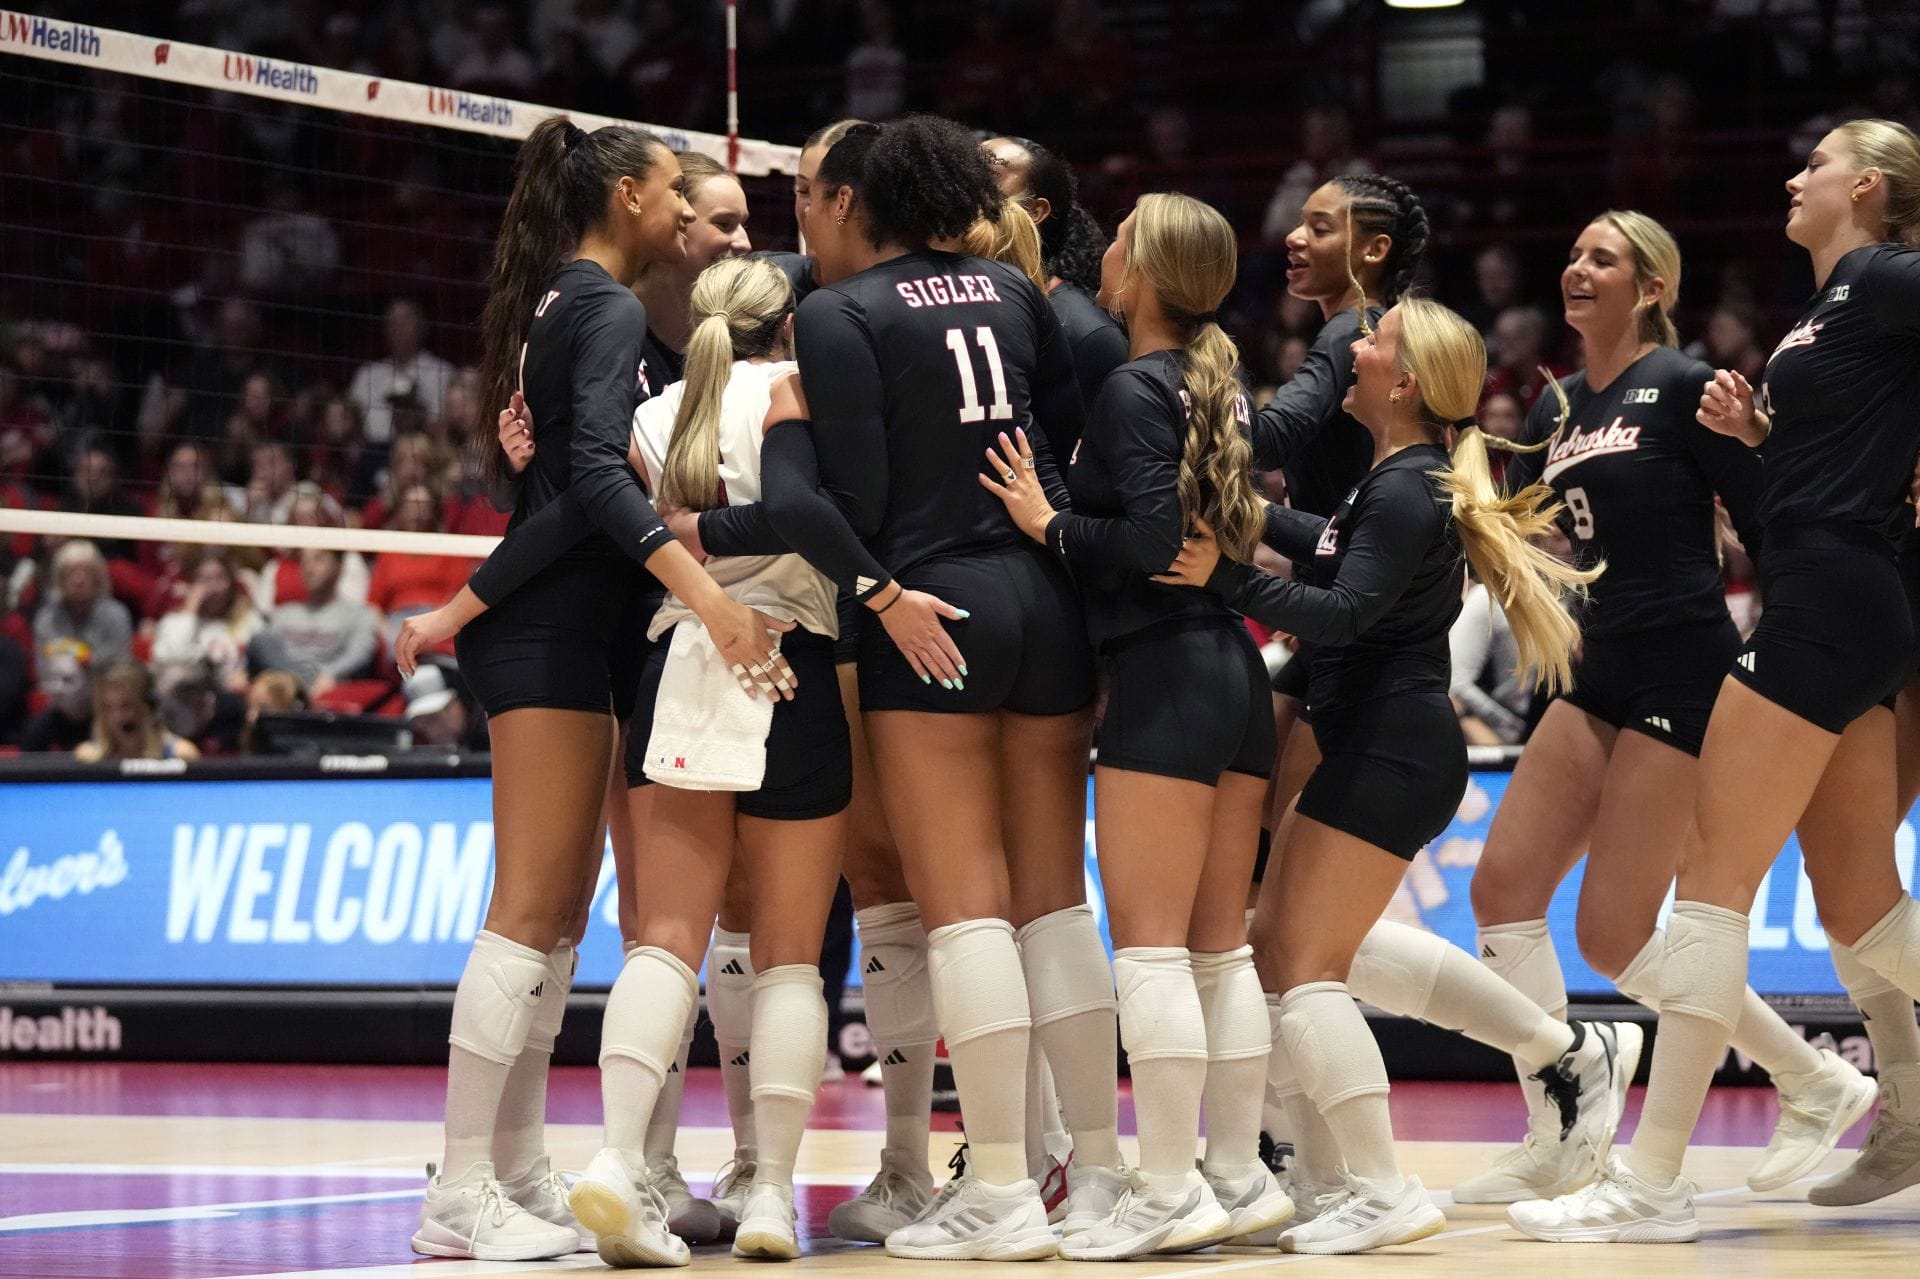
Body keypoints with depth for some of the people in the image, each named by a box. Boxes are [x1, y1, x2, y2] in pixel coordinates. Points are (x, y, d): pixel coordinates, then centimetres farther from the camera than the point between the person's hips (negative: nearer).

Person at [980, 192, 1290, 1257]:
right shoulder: (1213, 381, 16)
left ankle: (1169, 1192, -9)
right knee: (1220, 947, 11)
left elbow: (1153, 538, -20)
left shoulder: (1133, 388, -10)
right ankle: (1239, 1177, 12)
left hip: (1163, 677, -9)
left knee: (1149, 945, -7)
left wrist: (1049, 523, -7)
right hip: (1235, 667, 9)